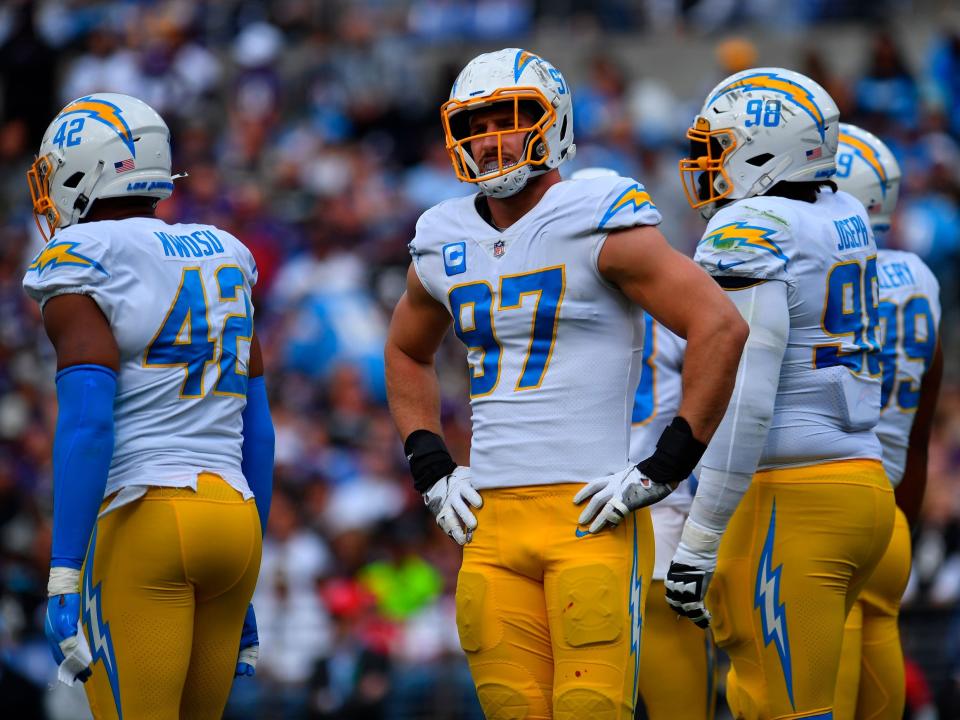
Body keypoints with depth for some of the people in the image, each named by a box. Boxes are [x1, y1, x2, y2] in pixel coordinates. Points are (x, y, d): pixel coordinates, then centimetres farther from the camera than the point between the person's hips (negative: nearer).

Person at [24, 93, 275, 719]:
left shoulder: (82, 270, -4)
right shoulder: (223, 259, 17)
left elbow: (87, 423, -16)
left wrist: (63, 577, -18)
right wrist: (244, 585, 23)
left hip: (142, 521, -7)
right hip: (235, 516, 7)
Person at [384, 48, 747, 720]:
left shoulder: (600, 224, -6)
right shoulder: (444, 248, 13)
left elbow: (721, 329, -11)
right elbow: (407, 353, 33)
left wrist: (665, 468, -12)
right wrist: (431, 468, 19)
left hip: (589, 514, -6)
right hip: (491, 521, 6)